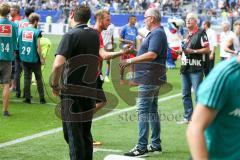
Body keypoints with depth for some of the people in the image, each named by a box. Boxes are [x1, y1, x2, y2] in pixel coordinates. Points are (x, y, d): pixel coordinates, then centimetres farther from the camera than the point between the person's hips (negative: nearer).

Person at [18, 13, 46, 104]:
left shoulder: (22, 30, 1)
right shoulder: (37, 32, -13)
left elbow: (19, 44, 7)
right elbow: (38, 46, -14)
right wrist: (41, 58, -5)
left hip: (24, 58, 4)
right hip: (34, 59, -4)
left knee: (27, 78, 10)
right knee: (39, 78, 8)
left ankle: (27, 98, 9)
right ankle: (42, 98, 10)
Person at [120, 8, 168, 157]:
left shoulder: (157, 33, -16)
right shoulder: (157, 33, 17)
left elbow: (152, 54, -27)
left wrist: (131, 60, -24)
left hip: (149, 79, -11)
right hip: (153, 79, 11)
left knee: (143, 111, -10)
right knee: (152, 110, 15)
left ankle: (142, 147, -11)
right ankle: (156, 145, 21)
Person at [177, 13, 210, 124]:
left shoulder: (201, 33, -7)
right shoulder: (186, 34, 18)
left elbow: (207, 49, -11)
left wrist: (193, 51, -18)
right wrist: (182, 51, 10)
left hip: (196, 69, -8)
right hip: (185, 68, 8)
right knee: (185, 94, 11)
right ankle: (188, 117, 18)